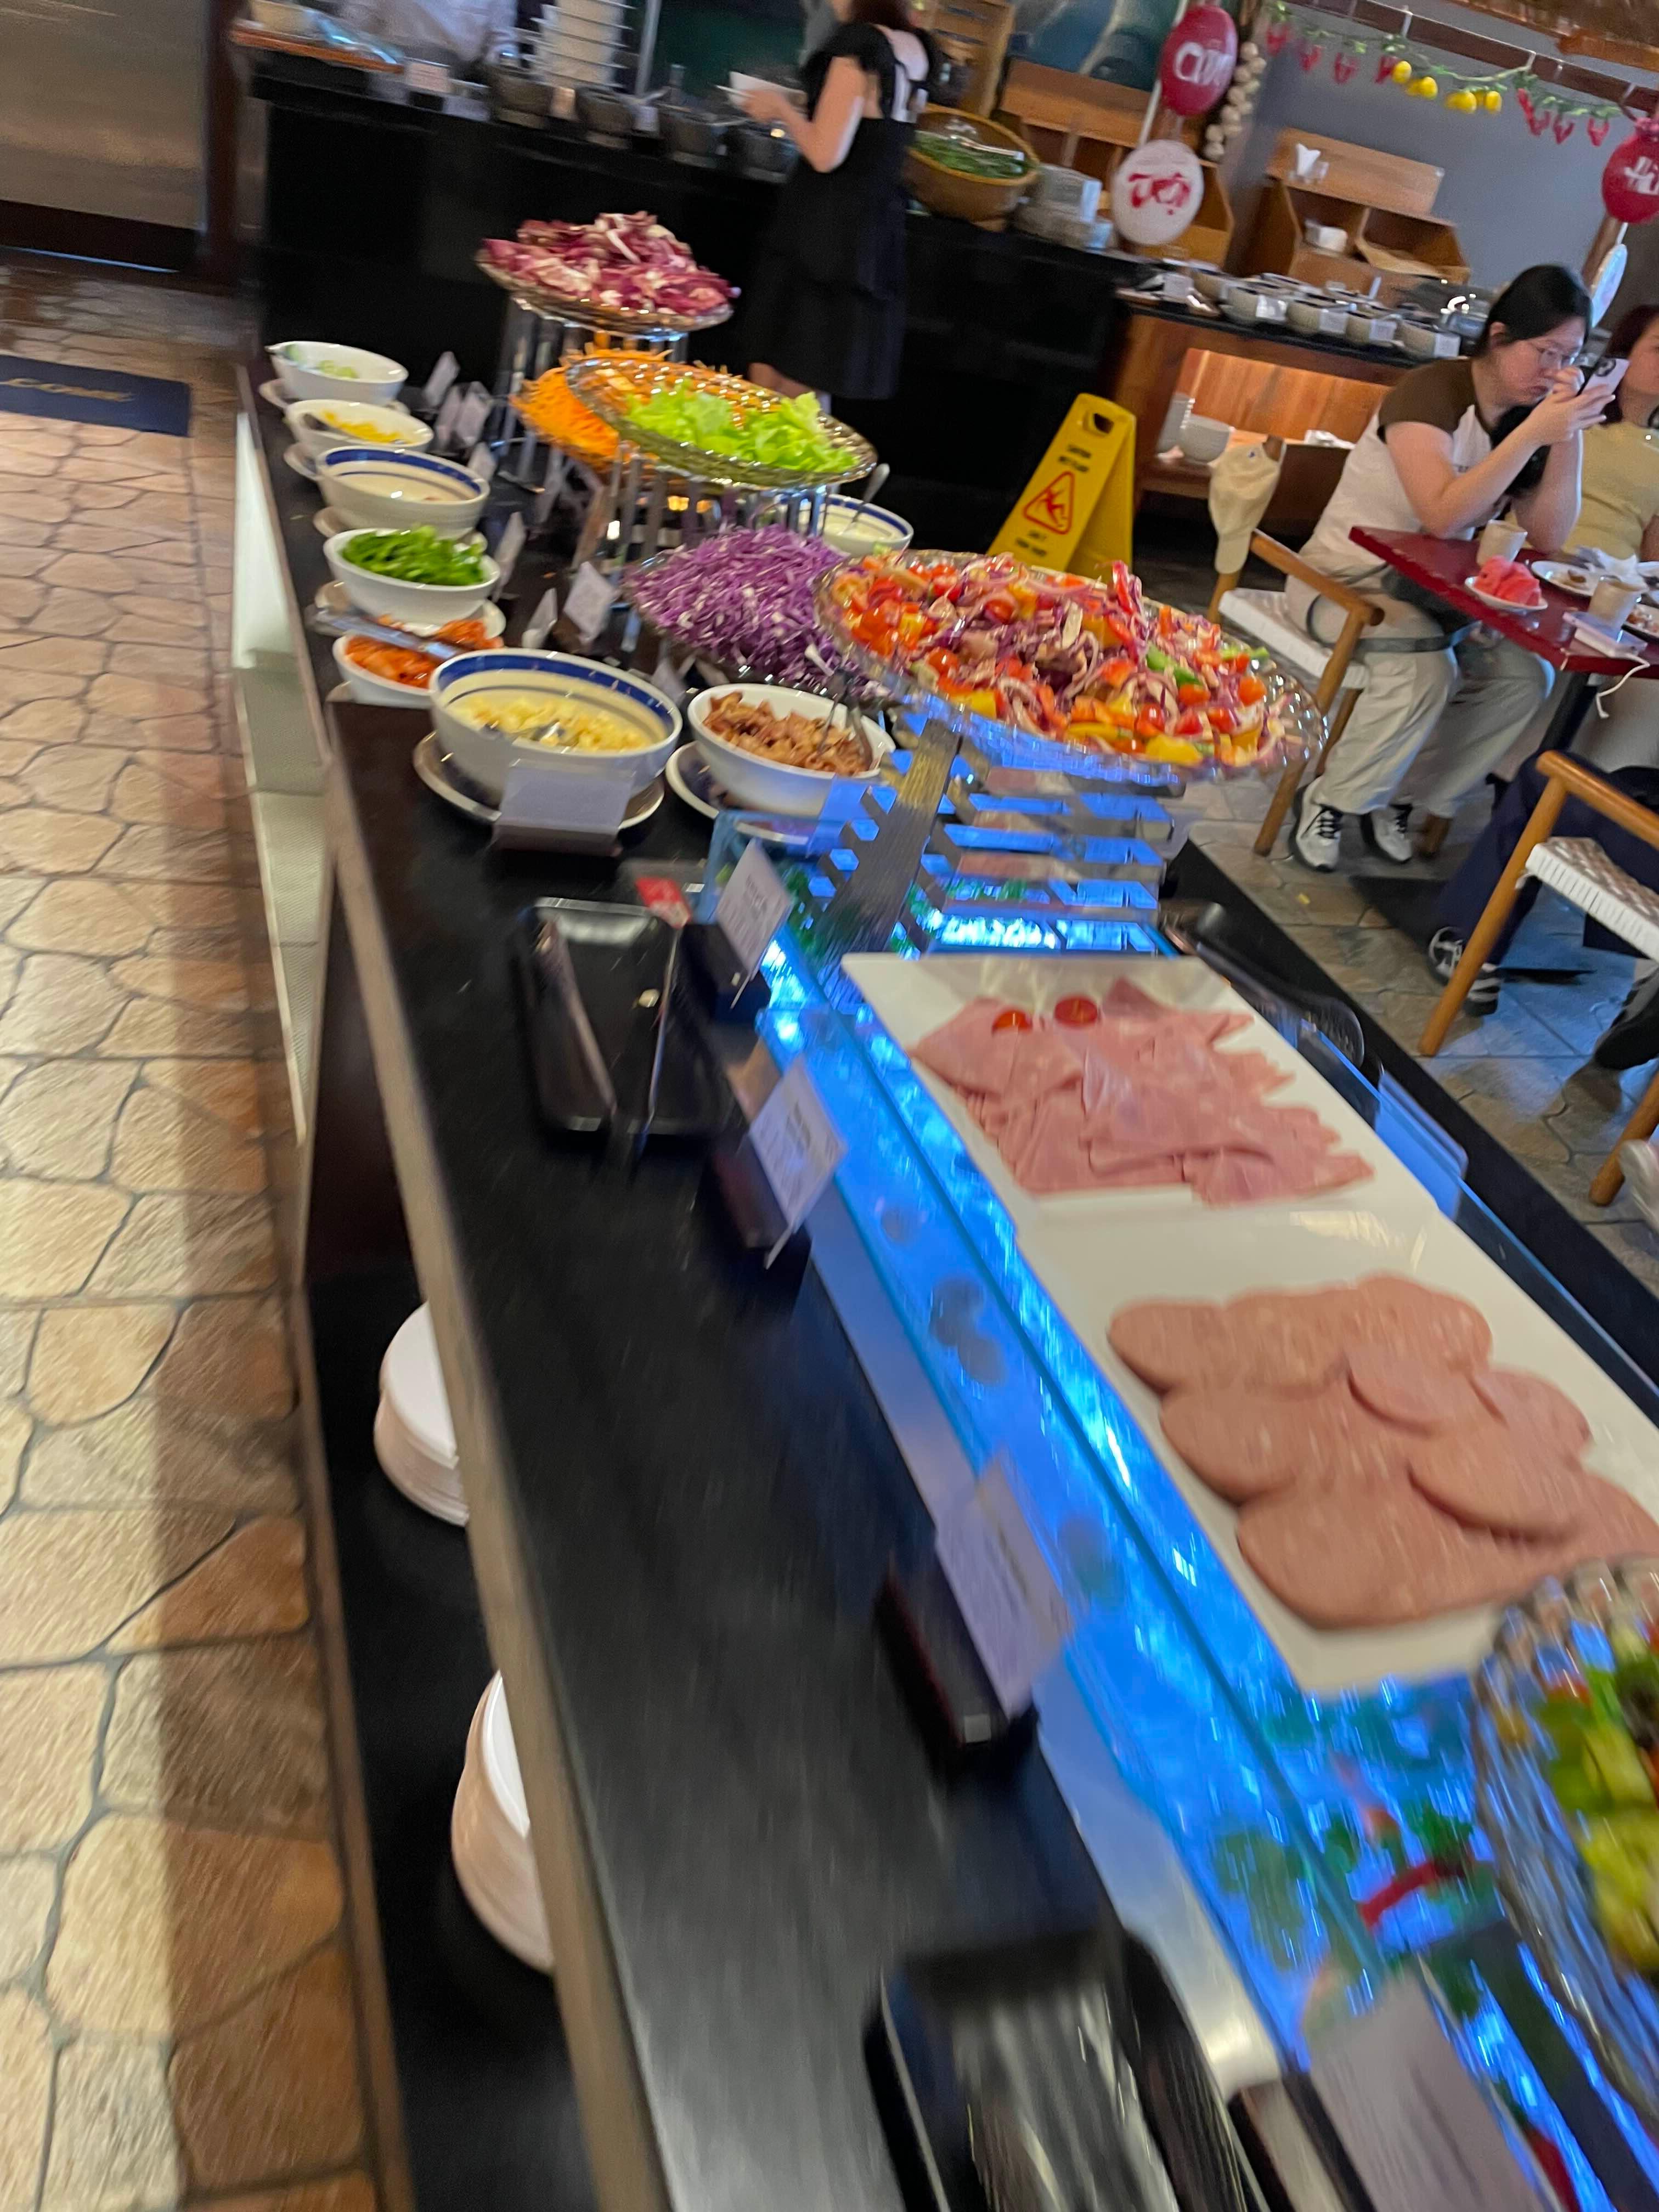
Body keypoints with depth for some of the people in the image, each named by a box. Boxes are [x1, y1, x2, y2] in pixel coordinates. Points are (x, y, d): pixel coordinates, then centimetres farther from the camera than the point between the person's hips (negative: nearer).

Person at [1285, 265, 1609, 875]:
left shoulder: (1531, 414, 4)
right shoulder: (1432, 390, -16)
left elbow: (1548, 537, -4)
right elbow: (1443, 515, -28)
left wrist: (1570, 433, -14)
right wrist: (1532, 433, -31)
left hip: (1429, 589, 7)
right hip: (1347, 577, -7)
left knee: (1525, 676, -13)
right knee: (1426, 668, -33)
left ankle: (1399, 798, 1)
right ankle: (1328, 800, -12)